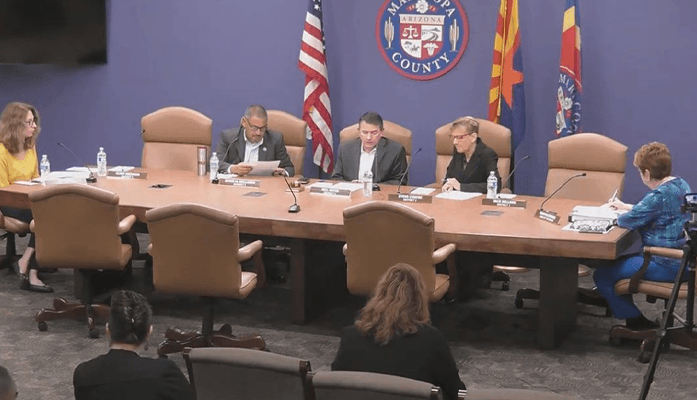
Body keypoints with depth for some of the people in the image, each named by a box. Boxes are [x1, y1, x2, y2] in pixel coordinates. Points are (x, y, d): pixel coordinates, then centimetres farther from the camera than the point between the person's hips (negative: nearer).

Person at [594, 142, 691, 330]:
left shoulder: (660, 195, -25)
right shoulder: (681, 184, 7)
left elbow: (628, 221, -20)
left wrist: (622, 213, 3)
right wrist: (625, 206, 33)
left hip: (666, 266, -11)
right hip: (682, 261, 11)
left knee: (603, 275, -8)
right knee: (618, 261, 28)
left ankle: (638, 323, 2)